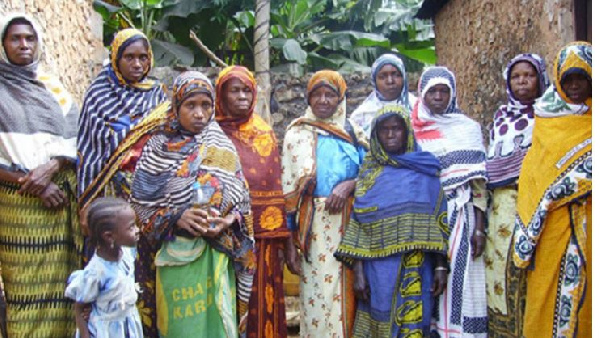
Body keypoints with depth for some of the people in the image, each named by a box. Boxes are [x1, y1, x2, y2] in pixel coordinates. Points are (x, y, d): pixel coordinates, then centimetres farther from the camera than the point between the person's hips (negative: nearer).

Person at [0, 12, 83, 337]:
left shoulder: (52, 86, 13)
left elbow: (75, 137, 5)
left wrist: (51, 167, -13)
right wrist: (33, 185, -11)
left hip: (61, 195, 3)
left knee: (61, 281, 4)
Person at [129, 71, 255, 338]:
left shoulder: (223, 148, 6)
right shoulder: (157, 147, 0)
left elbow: (242, 201, 5)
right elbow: (141, 204, -2)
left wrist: (227, 222, -13)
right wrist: (177, 218, -16)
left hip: (218, 252, 2)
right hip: (176, 254, -2)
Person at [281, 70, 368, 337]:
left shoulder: (353, 132, 11)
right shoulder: (298, 133, 6)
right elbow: (289, 185, 2)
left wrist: (349, 185, -15)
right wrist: (290, 237, -3)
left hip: (350, 222, 2)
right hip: (316, 225, -2)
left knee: (347, 292, 6)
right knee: (320, 293, -2)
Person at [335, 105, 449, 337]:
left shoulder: (425, 172, 8)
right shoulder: (369, 174, 8)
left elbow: (438, 221, 4)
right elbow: (358, 225, 2)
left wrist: (441, 266, -4)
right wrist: (358, 270, -5)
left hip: (417, 270, 0)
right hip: (379, 269, 0)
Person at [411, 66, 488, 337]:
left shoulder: (468, 128, 8)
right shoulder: (412, 129, 9)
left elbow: (478, 182, 4)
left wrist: (479, 226, -4)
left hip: (458, 215, 0)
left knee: (456, 277, -4)